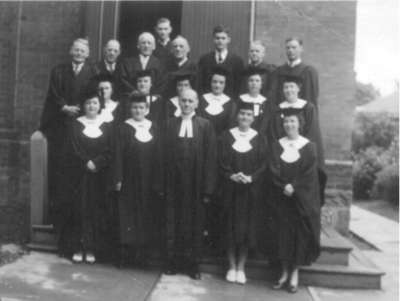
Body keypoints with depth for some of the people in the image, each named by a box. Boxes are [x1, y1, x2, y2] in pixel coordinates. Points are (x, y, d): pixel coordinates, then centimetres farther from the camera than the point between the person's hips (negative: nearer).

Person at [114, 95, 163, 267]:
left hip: (148, 180, 3)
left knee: (146, 214, 6)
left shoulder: (153, 128, 6)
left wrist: (159, 181, 1)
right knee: (128, 214, 0)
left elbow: (158, 155, 5)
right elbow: (118, 154, -4)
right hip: (129, 179, -2)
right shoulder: (124, 128, 0)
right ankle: (126, 251, 7)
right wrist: (118, 178, -11)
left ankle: (141, 250, 15)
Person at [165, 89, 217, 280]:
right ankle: (174, 262, 22)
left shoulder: (205, 125, 0)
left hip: (195, 184, -1)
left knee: (195, 223, 8)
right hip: (174, 183, 1)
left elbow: (210, 158, -3)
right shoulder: (171, 124, 5)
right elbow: (165, 154, 2)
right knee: (174, 223, 9)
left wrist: (208, 188, -8)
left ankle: (192, 264, 21)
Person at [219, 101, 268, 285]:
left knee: (247, 227, 3)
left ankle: (241, 268, 15)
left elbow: (263, 164, -1)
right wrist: (232, 176, -17)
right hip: (230, 189, 0)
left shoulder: (259, 139, 4)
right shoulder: (227, 136, 4)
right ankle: (232, 266, 16)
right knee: (231, 226, 3)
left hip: (251, 190, 0)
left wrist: (250, 177, -16)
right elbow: (221, 161, -1)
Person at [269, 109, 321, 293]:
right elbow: (274, 170, -3)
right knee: (283, 232, 4)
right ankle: (285, 272, 14)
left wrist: (293, 186, -17)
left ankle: (295, 273, 12)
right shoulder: (277, 146, 6)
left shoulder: (308, 146, 0)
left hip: (302, 199, -1)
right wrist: (284, 186, -17)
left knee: (300, 232, 2)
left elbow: (310, 173, -6)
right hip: (282, 197, 2)